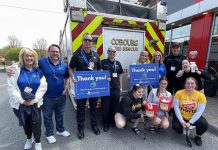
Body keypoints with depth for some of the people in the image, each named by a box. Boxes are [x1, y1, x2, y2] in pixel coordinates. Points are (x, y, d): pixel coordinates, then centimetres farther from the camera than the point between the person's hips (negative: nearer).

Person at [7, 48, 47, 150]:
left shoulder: (39, 71, -3)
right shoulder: (15, 69, -7)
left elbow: (43, 87, -7)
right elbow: (11, 88, -11)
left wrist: (34, 100, -15)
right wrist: (22, 100, -15)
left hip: (35, 103, 0)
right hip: (20, 103, 0)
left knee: (36, 123, 8)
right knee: (25, 123, 20)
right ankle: (29, 139, 47)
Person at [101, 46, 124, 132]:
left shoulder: (118, 63, 9)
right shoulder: (103, 62, -4)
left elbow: (120, 76, 14)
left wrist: (120, 87, 12)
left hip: (116, 88, 4)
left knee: (115, 105, 16)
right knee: (106, 106, 6)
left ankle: (114, 121, 36)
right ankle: (106, 123, 24)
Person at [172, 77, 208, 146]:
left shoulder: (201, 95, -12)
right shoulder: (179, 93, -14)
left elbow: (199, 112, -14)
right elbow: (176, 108, -14)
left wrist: (190, 123, -20)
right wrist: (182, 121, -19)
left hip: (194, 117, 1)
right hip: (181, 117, -1)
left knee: (204, 125, -25)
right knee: (175, 126, -23)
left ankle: (198, 136, 11)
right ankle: (180, 130, 18)